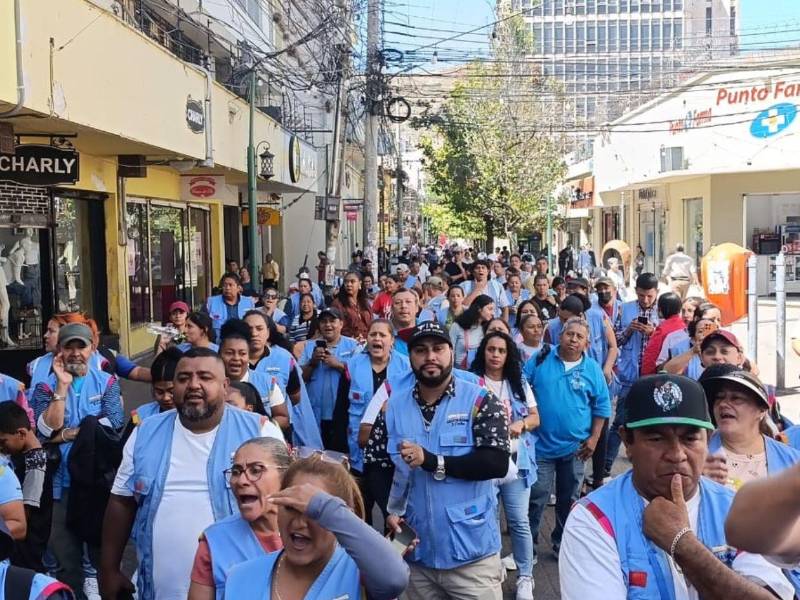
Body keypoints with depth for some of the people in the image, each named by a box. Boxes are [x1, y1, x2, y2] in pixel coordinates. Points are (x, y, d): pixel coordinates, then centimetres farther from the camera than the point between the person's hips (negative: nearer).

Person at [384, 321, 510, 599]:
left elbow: (497, 463, -19)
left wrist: (431, 461, -21)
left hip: (471, 553, -4)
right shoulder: (393, 405, 4)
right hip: (415, 551, 4)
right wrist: (392, 510, -3)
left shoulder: (481, 401, -8)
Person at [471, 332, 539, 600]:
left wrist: (521, 424, -10)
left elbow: (535, 418, 10)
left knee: (519, 520, 0)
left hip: (515, 459, 2)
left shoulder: (519, 383, 8)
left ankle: (525, 577, 11)